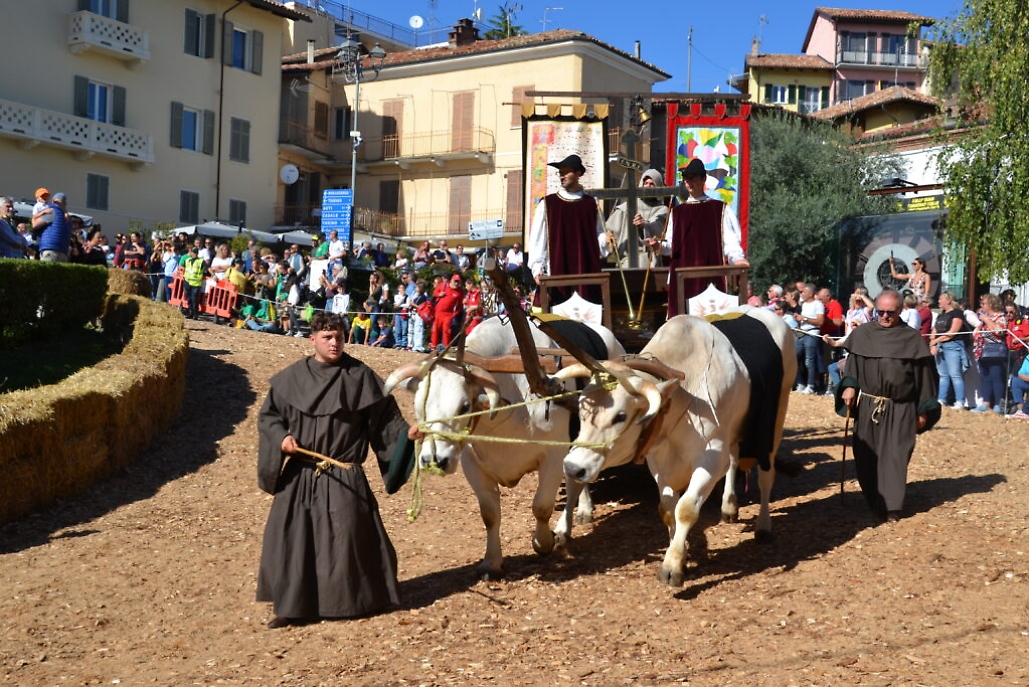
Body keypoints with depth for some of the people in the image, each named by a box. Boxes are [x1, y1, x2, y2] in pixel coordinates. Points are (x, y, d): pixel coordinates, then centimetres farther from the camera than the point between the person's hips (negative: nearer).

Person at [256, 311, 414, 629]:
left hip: (344, 477, -2)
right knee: (290, 536, 3)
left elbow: (384, 416, -2)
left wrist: (405, 433, -17)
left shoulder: (359, 376, -5)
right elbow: (268, 415, 9)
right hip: (300, 475, 2)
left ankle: (353, 601, 20)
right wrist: (281, 437, -8)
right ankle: (290, 606, 15)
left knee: (348, 536, 2)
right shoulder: (292, 378, 1)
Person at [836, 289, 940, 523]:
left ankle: (891, 507, -4)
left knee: (894, 457, -5)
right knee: (866, 457, 7)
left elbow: (924, 375, 1)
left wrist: (923, 410, 0)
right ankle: (874, 501, 24)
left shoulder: (912, 338, 0)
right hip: (867, 406, 2)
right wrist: (849, 386, -10)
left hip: (900, 409, -2)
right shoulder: (862, 334, 4)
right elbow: (852, 364, 9)